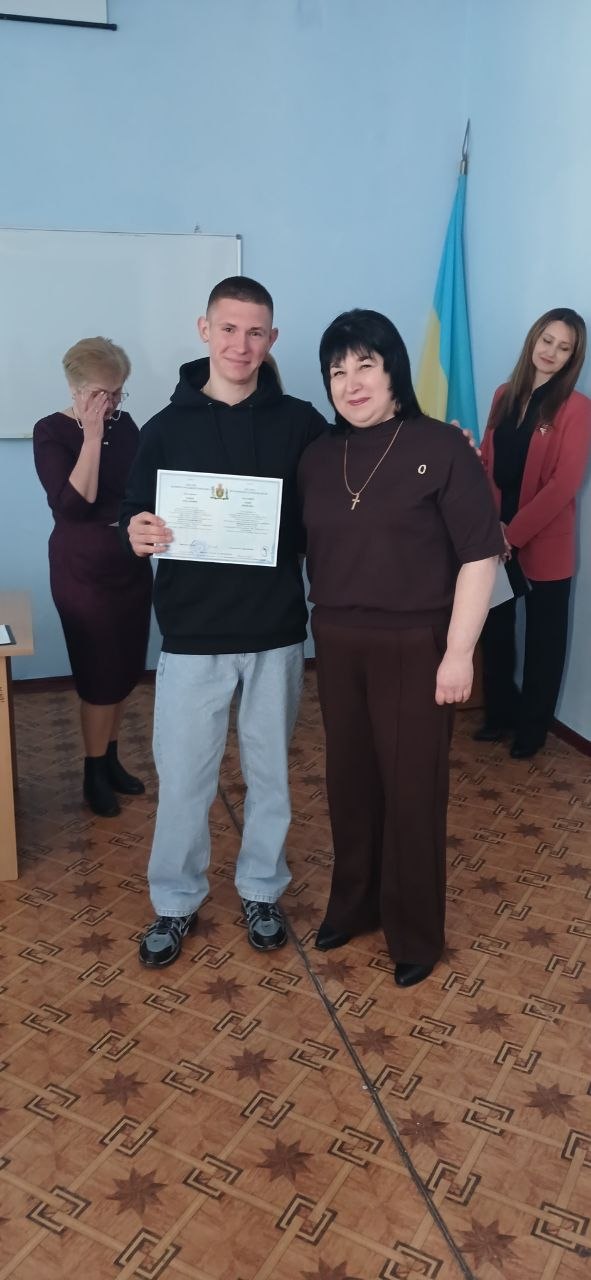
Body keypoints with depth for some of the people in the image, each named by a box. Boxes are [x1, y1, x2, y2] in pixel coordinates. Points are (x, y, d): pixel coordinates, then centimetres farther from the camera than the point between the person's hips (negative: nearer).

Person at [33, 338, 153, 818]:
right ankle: (94, 773, 20)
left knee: (127, 671, 12)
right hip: (84, 572, -5)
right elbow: (73, 503, -23)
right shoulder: (52, 432, -10)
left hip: (132, 564, 5)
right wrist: (92, 437, -23)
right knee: (101, 676, 1)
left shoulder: (124, 424, 3)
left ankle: (111, 759, 30)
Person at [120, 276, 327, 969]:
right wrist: (138, 533, -21)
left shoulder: (300, 423, 1)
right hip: (192, 634, 0)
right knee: (182, 777, 7)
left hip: (276, 633, 1)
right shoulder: (167, 427, 2)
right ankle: (175, 901, 28)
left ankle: (261, 890, 34)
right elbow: (136, 521, 1)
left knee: (270, 771, 14)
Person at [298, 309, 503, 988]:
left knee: (412, 789, 6)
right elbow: (309, 550, 12)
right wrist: (324, 622, 5)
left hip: (415, 647, -4)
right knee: (349, 780, 15)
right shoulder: (318, 457, 5)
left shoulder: (440, 447, -10)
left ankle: (415, 933, 25)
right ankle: (352, 904, 37)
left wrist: (459, 652, -14)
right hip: (338, 645, 5)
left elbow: (480, 554, -12)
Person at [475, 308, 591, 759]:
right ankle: (499, 713, 34)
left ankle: (532, 728, 25)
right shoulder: (505, 395, 7)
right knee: (494, 629, 15)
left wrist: (515, 532, -18)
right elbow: (487, 461, 8)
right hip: (497, 539, 5)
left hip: (544, 544, -5)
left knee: (543, 639, 9)